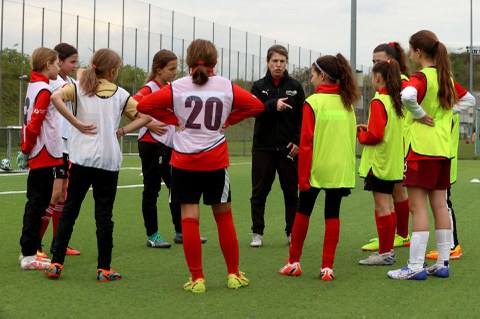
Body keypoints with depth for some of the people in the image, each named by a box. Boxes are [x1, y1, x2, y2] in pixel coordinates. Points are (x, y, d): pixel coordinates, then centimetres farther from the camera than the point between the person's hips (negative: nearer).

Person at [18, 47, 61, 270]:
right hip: (45, 156, -9)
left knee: (35, 203, 14)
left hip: (38, 157, 9)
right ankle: (29, 256, -2)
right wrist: (26, 149, -7)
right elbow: (34, 123, -19)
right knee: (38, 204, -5)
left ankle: (29, 251, 22)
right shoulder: (44, 90, -14)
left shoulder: (34, 86, 14)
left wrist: (26, 149, 16)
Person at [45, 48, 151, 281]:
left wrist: (76, 123, -10)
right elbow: (144, 117, 6)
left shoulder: (80, 87, 4)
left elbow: (56, 97, -15)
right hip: (109, 161, 0)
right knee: (104, 216, 5)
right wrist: (122, 131, 4)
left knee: (69, 211, 8)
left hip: (81, 158, 0)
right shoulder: (120, 94, 7)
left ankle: (56, 264, 6)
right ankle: (104, 269, 7)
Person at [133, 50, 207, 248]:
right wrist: (149, 124, -25)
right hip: (152, 145, -8)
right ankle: (152, 235, 8)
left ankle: (181, 232, 19)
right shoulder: (150, 89, -12)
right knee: (152, 189, 0)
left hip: (168, 146, 8)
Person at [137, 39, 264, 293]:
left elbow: (143, 105, -5)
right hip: (216, 162, 1)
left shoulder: (177, 87, -4)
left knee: (189, 219, 3)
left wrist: (174, 119, 1)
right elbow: (256, 105, 7)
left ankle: (197, 279, 3)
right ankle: (234, 274, 20)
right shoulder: (227, 87, -1)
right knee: (224, 217, 12)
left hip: (183, 162, -1)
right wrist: (227, 120, 9)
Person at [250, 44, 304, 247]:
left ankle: (292, 232, 16)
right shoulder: (259, 86, 4)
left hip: (288, 148, 0)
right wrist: (274, 105, -29)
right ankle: (257, 232, 12)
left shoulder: (295, 87, 5)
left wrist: (297, 141, -8)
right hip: (263, 148, 0)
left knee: (291, 192, 6)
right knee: (259, 192, 3)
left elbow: (302, 117, 3)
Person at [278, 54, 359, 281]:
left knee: (303, 212, 11)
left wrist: (302, 177, -7)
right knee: (332, 215, 6)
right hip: (341, 170, 4)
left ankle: (294, 262, 19)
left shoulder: (313, 102, -10)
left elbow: (306, 143, -12)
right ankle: (327, 267, 4)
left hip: (316, 169, -3)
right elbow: (351, 138, 10)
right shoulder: (347, 103, 6)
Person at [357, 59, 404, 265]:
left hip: (379, 162, -9)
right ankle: (388, 250, 21)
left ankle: (384, 253, -1)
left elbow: (375, 135, -21)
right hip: (393, 163, 9)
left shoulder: (378, 102, -16)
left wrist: (360, 135, -2)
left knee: (382, 207, -4)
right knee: (387, 205, 14)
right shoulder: (396, 100, 10)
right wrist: (367, 129, 13)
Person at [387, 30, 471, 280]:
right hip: (443, 149, 8)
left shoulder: (421, 76, -12)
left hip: (421, 149, -8)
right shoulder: (447, 77, 12)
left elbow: (407, 95, -34)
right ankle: (443, 263, 14)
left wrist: (420, 114, -18)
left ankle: (416, 266, -5)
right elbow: (466, 99, 29)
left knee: (418, 207, -6)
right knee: (440, 206, 10)